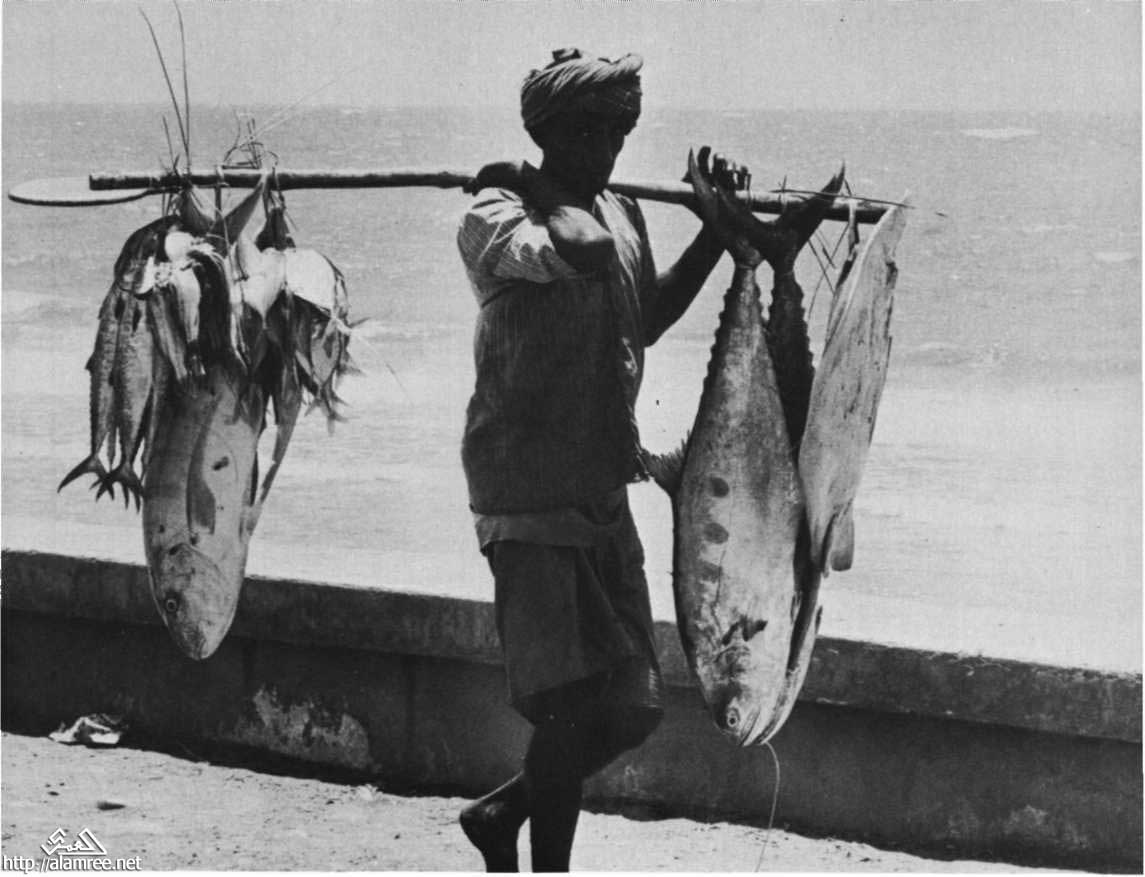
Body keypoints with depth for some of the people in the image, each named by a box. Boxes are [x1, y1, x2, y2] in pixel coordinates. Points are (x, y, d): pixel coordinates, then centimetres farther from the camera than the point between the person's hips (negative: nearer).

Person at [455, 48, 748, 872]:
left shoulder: (621, 212, 12)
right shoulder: (497, 217, -12)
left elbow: (648, 317, 28)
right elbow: (580, 249, -33)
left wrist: (716, 228, 19)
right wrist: (525, 186, -17)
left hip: (605, 489, 8)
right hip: (529, 496, -8)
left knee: (634, 707, 9)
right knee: (571, 705, -9)